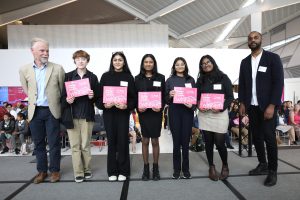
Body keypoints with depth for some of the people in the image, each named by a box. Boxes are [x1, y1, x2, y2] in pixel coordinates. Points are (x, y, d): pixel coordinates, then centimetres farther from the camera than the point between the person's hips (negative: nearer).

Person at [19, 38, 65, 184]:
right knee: (38, 143, 12)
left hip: (52, 111, -2)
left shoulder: (58, 69, -6)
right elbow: (26, 89, 16)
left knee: (54, 143, 5)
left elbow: (63, 89, 3)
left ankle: (54, 170, 21)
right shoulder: (24, 70, 2)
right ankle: (42, 170, 27)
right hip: (35, 111, 3)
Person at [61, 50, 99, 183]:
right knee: (75, 145, 4)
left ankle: (87, 169, 23)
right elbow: (62, 95, 5)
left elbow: (98, 96, 7)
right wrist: (67, 100, -15)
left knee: (85, 145, 6)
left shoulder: (92, 77, 5)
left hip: (87, 115, 0)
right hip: (71, 115, 1)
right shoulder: (68, 76, 6)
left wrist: (92, 96, -14)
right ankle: (78, 172, 15)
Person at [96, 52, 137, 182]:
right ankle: (112, 171, 19)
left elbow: (133, 97, 0)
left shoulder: (129, 77, 3)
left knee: (122, 141, 2)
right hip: (108, 112, 1)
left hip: (123, 113, -1)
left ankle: (123, 171, 17)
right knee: (111, 141, 6)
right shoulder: (105, 76, 6)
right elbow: (99, 95, 5)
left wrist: (126, 106, -17)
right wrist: (104, 104, -14)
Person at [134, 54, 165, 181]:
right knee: (145, 140, 8)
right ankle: (146, 168, 20)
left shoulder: (160, 78, 3)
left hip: (156, 112, 0)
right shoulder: (138, 78, 5)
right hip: (143, 112, 1)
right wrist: (138, 107, -13)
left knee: (155, 140, 7)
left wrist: (161, 107, -14)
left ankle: (155, 168, 21)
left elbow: (164, 95, 2)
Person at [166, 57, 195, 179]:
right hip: (174, 112, 0)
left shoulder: (190, 79, 9)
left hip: (187, 112, 1)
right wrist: (170, 95, -14)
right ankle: (176, 169, 14)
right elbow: (166, 99, 7)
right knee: (176, 141, 2)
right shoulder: (170, 80, 7)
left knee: (186, 141, 4)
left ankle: (186, 169, 17)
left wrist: (192, 105, -10)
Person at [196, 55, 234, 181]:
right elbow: (196, 97, 11)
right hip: (204, 115, 3)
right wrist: (199, 106, -10)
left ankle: (225, 166, 26)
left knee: (219, 143, -2)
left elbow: (230, 97, -1)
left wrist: (221, 108, -17)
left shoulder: (223, 78, 2)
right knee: (208, 143, 8)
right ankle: (211, 167, 25)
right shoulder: (200, 80, 10)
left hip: (220, 114, -3)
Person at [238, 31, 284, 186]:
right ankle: (262, 165, 25)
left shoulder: (272, 58, -3)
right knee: (256, 136, 10)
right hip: (251, 106, 5)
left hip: (267, 106, -4)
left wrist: (272, 105, -16)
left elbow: (278, 82, -9)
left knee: (269, 137, -3)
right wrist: (242, 103, 2)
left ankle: (272, 171, 11)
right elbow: (241, 84, 12)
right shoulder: (245, 62, 10)